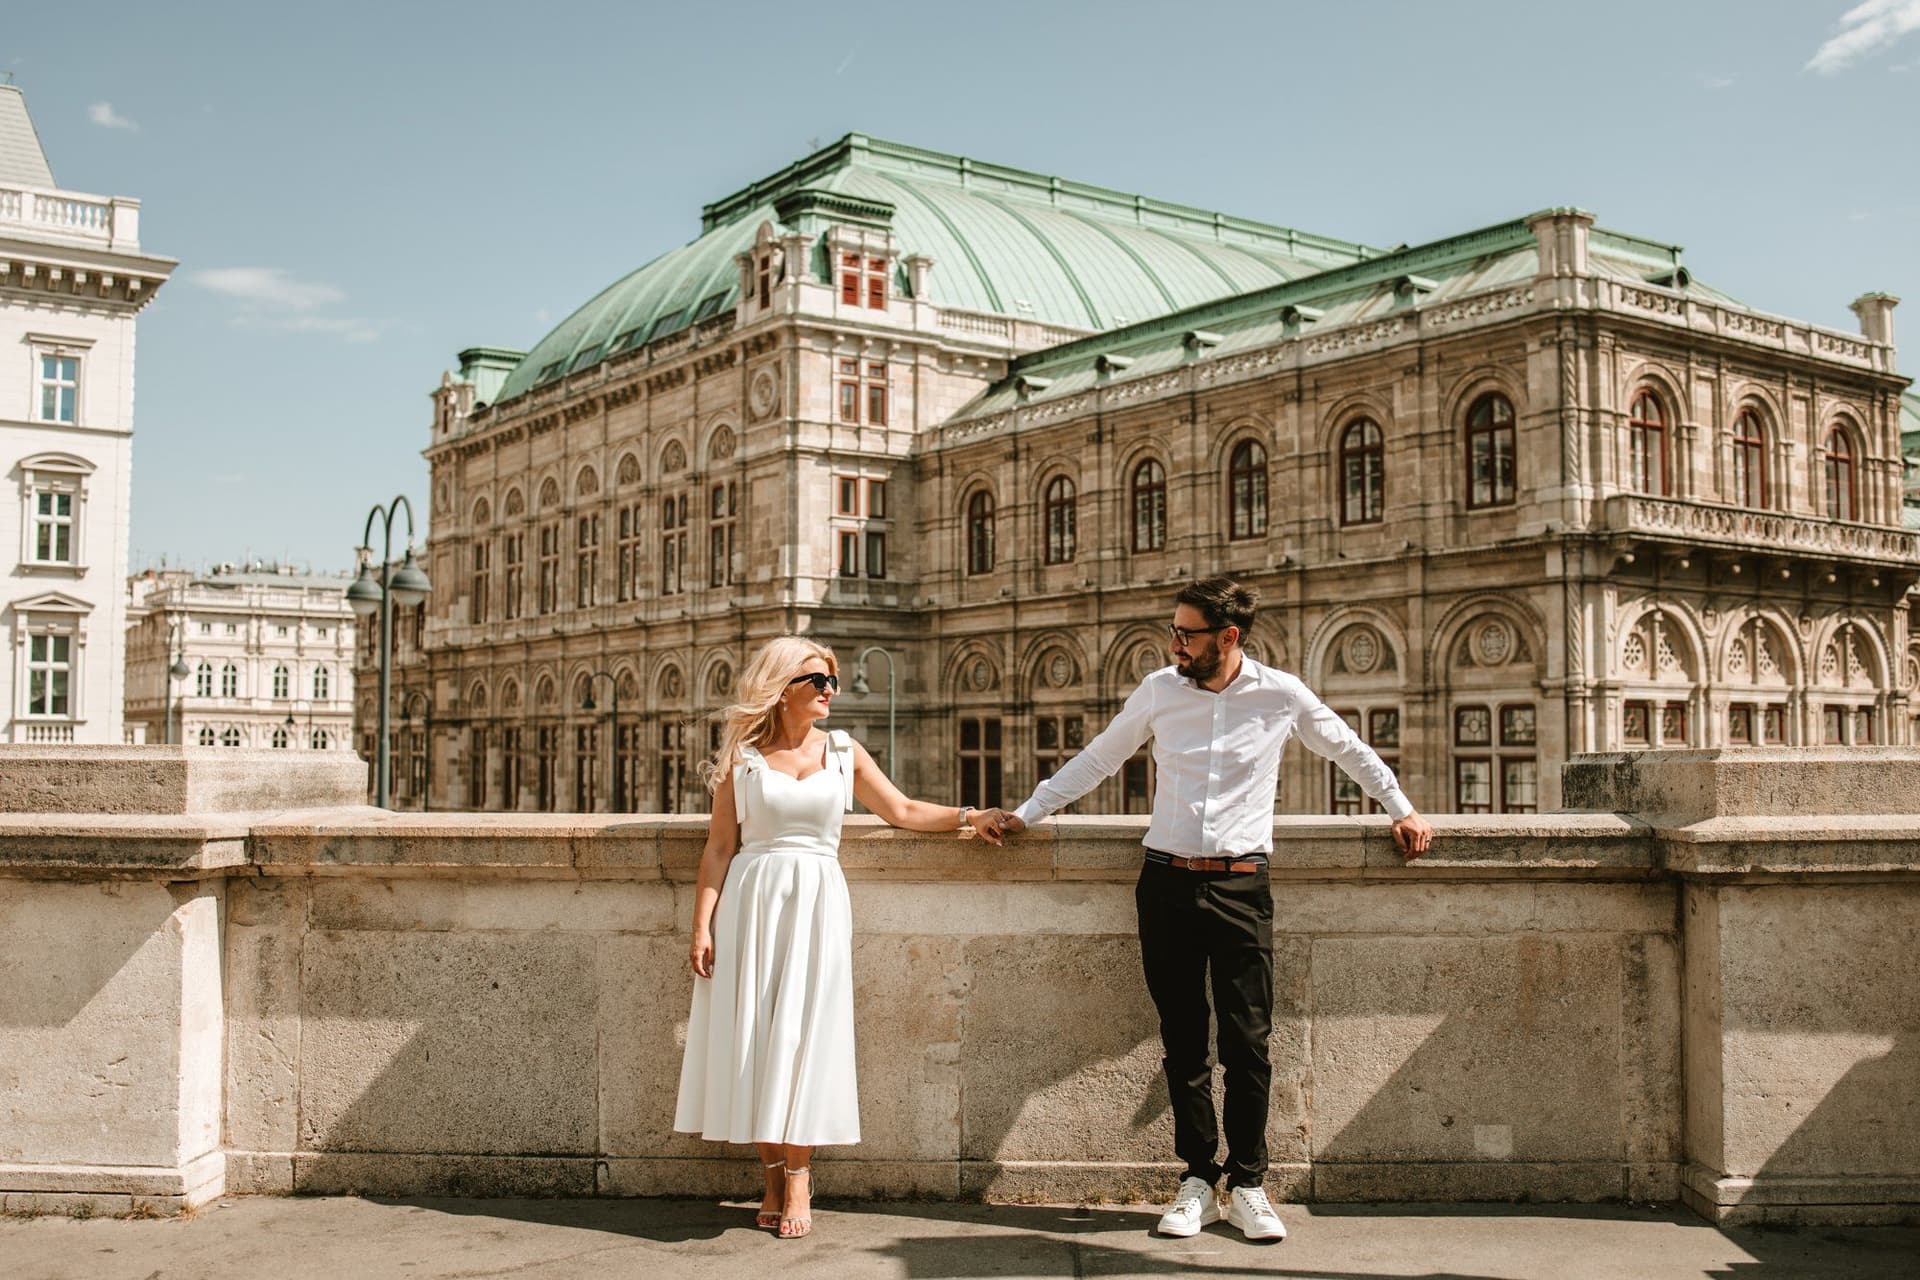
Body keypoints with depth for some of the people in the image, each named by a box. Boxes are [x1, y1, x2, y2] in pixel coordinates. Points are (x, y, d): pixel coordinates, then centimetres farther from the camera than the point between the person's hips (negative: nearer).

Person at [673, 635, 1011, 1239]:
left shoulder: (844, 753, 10)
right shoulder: (743, 757, 4)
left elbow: (903, 811, 15)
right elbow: (720, 847, 2)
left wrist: (969, 816, 7)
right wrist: (702, 925, -4)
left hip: (817, 901, 1)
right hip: (751, 899, -1)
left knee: (801, 1033, -4)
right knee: (754, 1033, -1)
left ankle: (798, 1179, 4)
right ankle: (774, 1177, 10)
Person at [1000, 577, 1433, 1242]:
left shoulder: (1281, 695, -1)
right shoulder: (1158, 690, 3)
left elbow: (1350, 750, 16)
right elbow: (1096, 760, 13)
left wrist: (1402, 810, 18)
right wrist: (1025, 813, 12)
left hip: (1241, 885, -1)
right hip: (1167, 882, 2)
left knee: (1247, 1043, -1)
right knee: (1183, 1040, 6)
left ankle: (1247, 1185, 11)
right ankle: (1198, 1180, 15)